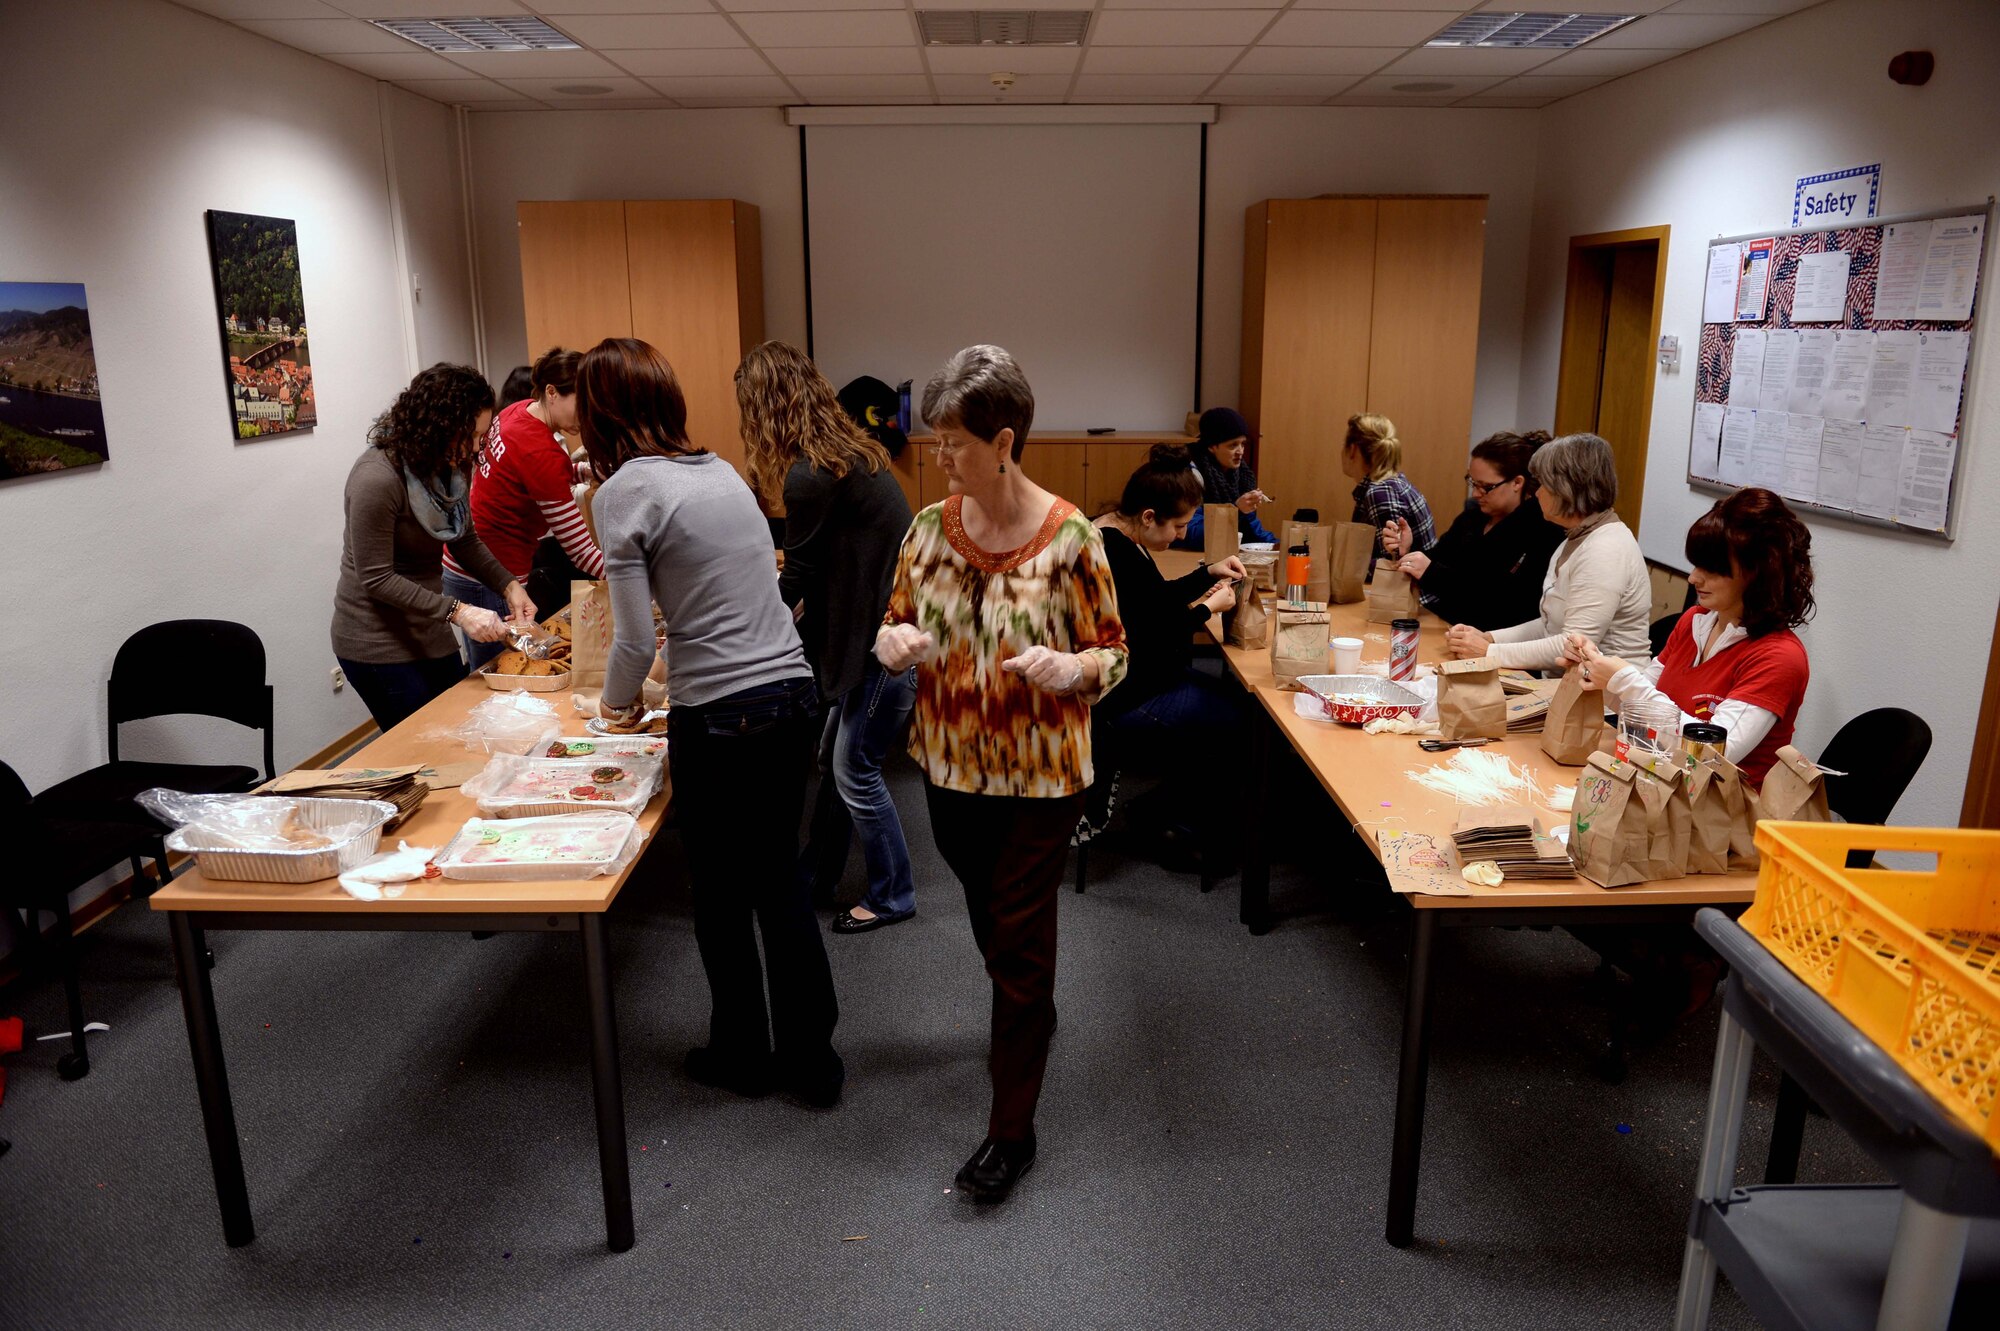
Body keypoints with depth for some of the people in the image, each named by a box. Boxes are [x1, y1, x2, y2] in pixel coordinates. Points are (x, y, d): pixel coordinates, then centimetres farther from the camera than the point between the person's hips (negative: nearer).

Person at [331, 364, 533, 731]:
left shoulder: (443, 467, -1)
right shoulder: (377, 478, -25)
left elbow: (466, 541, 8)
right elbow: (376, 579, -23)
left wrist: (508, 586, -8)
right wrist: (456, 611, -28)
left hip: (428, 632, 8)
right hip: (378, 643, -8)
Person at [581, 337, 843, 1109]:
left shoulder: (625, 489, -9)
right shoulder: (718, 468, 11)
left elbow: (636, 640, -11)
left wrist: (617, 701, 9)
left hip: (721, 717, -6)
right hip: (795, 695, 6)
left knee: (720, 897, 14)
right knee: (779, 878, 19)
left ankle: (741, 1057, 33)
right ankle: (811, 1061, 28)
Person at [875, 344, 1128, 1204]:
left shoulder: (1070, 538, -15)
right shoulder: (929, 529, -3)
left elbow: (1113, 653, -9)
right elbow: (895, 629, 6)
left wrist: (1068, 667, -31)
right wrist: (894, 643, -18)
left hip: (1041, 775, -5)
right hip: (951, 767, 5)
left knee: (1019, 946, 2)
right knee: (991, 923, 24)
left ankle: (1012, 1130, 16)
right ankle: (1029, 1025, 54)